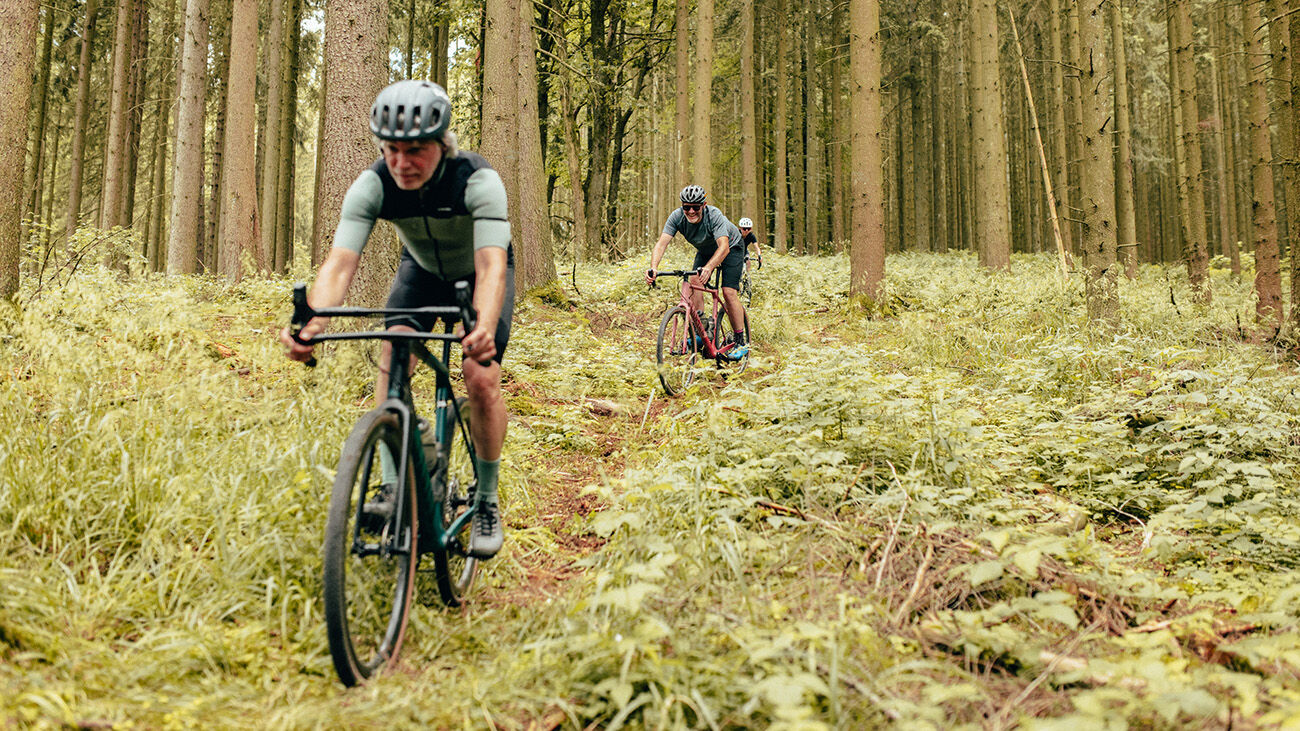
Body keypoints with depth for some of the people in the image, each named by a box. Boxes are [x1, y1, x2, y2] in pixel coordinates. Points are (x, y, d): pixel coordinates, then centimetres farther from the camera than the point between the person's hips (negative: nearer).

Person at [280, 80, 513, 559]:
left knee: (481, 379, -17)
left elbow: (491, 265, -47)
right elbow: (340, 262, -38)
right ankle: (393, 489, -14)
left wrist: (485, 327, -68)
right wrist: (312, 322, -58)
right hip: (422, 270, 3)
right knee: (394, 356, -22)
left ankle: (488, 503, 2)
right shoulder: (373, 186, -28)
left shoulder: (478, 181, -36)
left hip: (478, 273, -2)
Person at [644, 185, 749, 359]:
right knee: (694, 282, -18)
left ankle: (741, 342, -8)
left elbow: (724, 247, -49)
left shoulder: (714, 215, -38)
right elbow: (662, 242, -35)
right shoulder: (677, 216, -26)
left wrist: (708, 268, -67)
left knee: (729, 292, -17)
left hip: (731, 248, -5)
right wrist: (653, 267, -54)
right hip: (705, 250, 5)